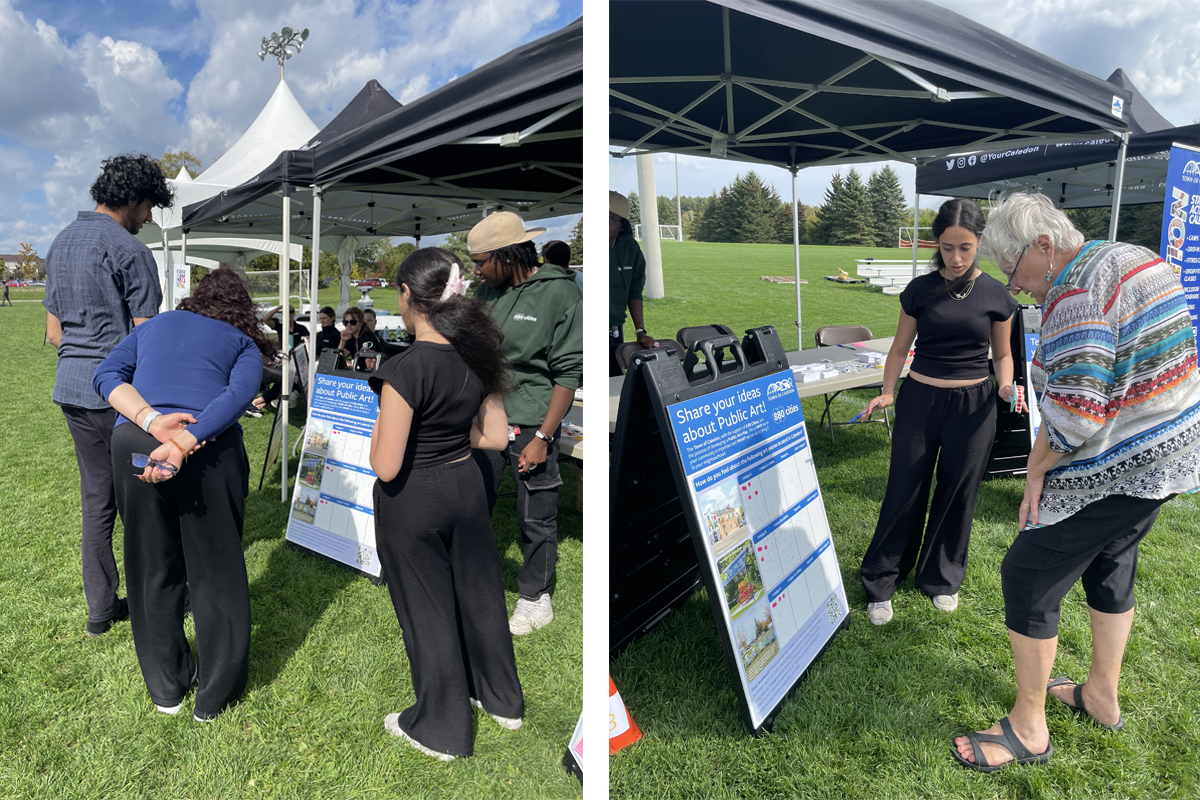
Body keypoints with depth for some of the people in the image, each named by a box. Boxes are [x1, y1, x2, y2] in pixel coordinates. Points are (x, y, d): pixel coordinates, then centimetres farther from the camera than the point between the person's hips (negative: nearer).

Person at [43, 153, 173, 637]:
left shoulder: (60, 243, 15)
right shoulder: (127, 249, -12)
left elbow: (54, 332, 18)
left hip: (71, 387, 8)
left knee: (96, 497, 13)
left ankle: (100, 609, 21)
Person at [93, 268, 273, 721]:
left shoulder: (155, 325, 26)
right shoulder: (243, 344, 16)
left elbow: (107, 374, 7)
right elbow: (239, 395, -7)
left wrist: (151, 421, -8)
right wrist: (183, 445, -17)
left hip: (132, 444, 3)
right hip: (210, 450, -2)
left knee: (153, 567, 17)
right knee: (216, 569, 11)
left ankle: (167, 686, 33)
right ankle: (215, 693, 23)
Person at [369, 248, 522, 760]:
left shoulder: (405, 370, -26)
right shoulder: (477, 356, -6)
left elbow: (386, 468, -23)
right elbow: (496, 437, 1)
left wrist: (379, 431, -6)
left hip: (413, 505, -6)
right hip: (465, 487, 6)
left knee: (428, 612, 12)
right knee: (478, 593, 22)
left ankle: (441, 730, 33)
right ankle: (502, 699, 43)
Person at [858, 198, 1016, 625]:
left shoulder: (995, 295, -1)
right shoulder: (920, 290, -2)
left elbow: (1002, 353, 11)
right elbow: (900, 347, 6)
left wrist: (1006, 385, -9)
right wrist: (887, 392, -8)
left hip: (973, 404, 1)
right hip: (920, 399, 0)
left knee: (957, 494, 10)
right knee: (905, 491, 1)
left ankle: (942, 578, 31)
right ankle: (880, 582, 15)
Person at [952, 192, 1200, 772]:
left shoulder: (1076, 297, -24)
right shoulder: (1137, 258, 7)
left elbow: (1073, 415, -28)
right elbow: (1141, 367, 15)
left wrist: (1036, 469, -13)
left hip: (1112, 473, -10)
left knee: (1028, 580, 1)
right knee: (1110, 567, 25)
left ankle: (1028, 729, 16)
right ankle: (1102, 697, 43)